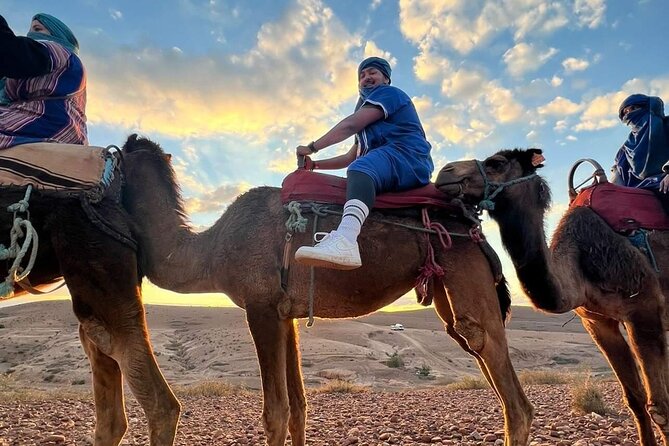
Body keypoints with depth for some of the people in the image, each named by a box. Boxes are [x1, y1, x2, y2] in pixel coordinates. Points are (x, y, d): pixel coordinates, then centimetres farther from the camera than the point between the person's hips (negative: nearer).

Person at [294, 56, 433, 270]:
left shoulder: (389, 92, 8)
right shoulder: (368, 122, 36)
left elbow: (351, 125, -6)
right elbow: (351, 157, 33)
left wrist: (312, 147, -3)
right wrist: (315, 164, 20)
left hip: (408, 158, -10)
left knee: (361, 170, -37)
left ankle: (345, 241, -63)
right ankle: (335, 233, -17)